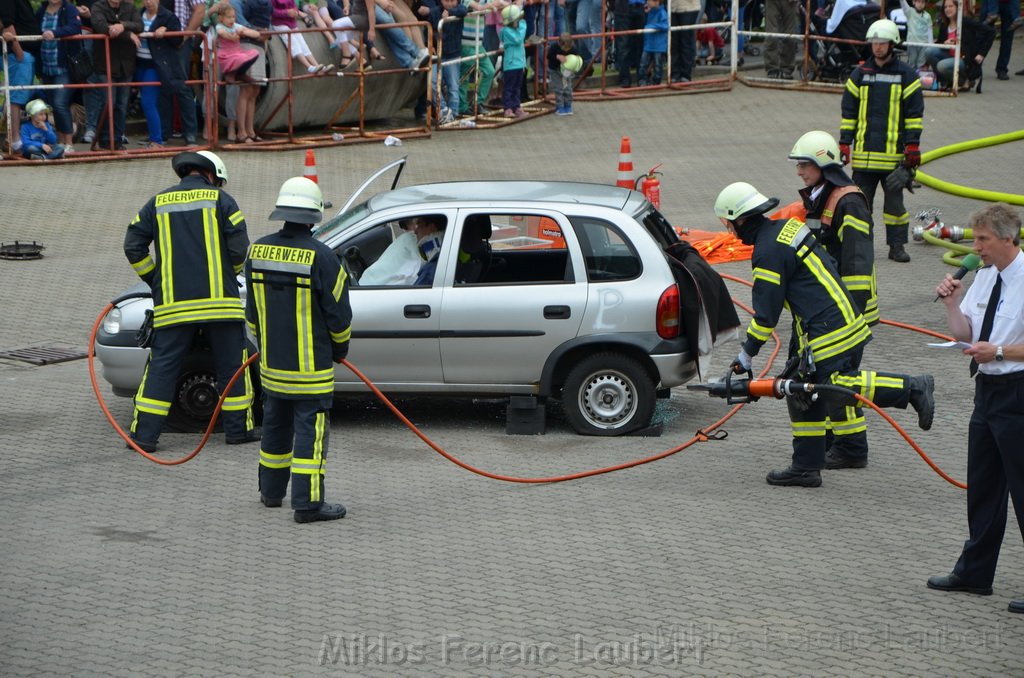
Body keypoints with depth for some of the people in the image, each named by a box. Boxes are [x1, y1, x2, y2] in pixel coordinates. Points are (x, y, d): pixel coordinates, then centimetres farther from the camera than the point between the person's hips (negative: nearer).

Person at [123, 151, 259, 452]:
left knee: (162, 366, 3)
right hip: (219, 300, -2)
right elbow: (239, 247, -4)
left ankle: (144, 433, -1)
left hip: (173, 303, 2)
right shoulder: (221, 200, 2)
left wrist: (155, 280, 19)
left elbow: (133, 247, 7)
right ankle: (238, 428, 14)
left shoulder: (158, 203, 11)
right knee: (232, 364, 10)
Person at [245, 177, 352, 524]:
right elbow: (339, 312, -9)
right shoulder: (321, 257, -17)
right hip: (310, 365, -6)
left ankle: (271, 491, 31)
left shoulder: (258, 251, 1)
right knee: (311, 429, -2)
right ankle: (307, 503, -4)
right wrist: (340, 348, 8)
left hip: (271, 362, 6)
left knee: (276, 425, 20)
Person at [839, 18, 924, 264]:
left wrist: (913, 146, -4)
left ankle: (897, 245, 9)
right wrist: (844, 143, 4)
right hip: (864, 151, 2)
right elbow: (848, 112, 10)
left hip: (894, 152, -2)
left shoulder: (906, 75, 1)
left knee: (895, 200, 3)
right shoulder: (860, 74, 7)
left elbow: (914, 114, 2)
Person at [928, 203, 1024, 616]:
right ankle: (975, 573, 30)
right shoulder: (986, 276, 9)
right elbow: (963, 332, 16)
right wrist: (951, 302, 1)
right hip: (988, 390, 9)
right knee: (983, 487, 18)